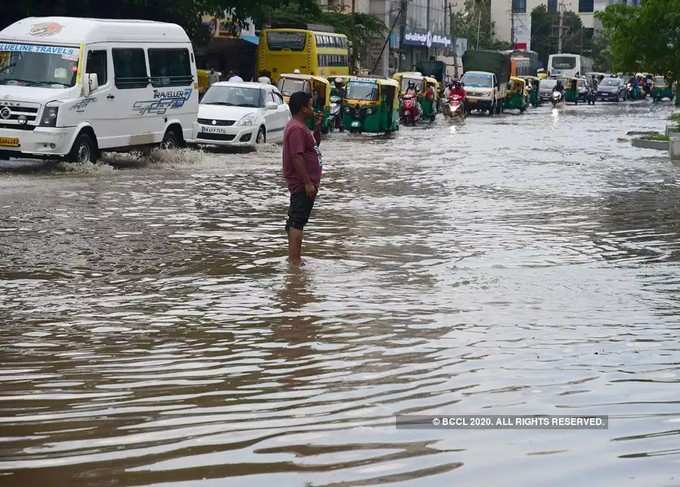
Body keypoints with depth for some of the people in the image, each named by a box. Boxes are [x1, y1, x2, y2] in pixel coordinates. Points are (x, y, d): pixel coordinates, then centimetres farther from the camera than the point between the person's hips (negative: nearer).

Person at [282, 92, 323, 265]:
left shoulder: (300, 127, 15)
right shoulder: (296, 129, -19)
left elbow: (315, 144, 29)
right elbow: (297, 157, -25)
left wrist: (317, 127, 10)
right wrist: (308, 183, -26)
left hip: (303, 184, 11)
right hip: (302, 184, -11)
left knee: (295, 221, 14)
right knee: (297, 221, -11)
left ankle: (294, 257, 21)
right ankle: (294, 260, -12)